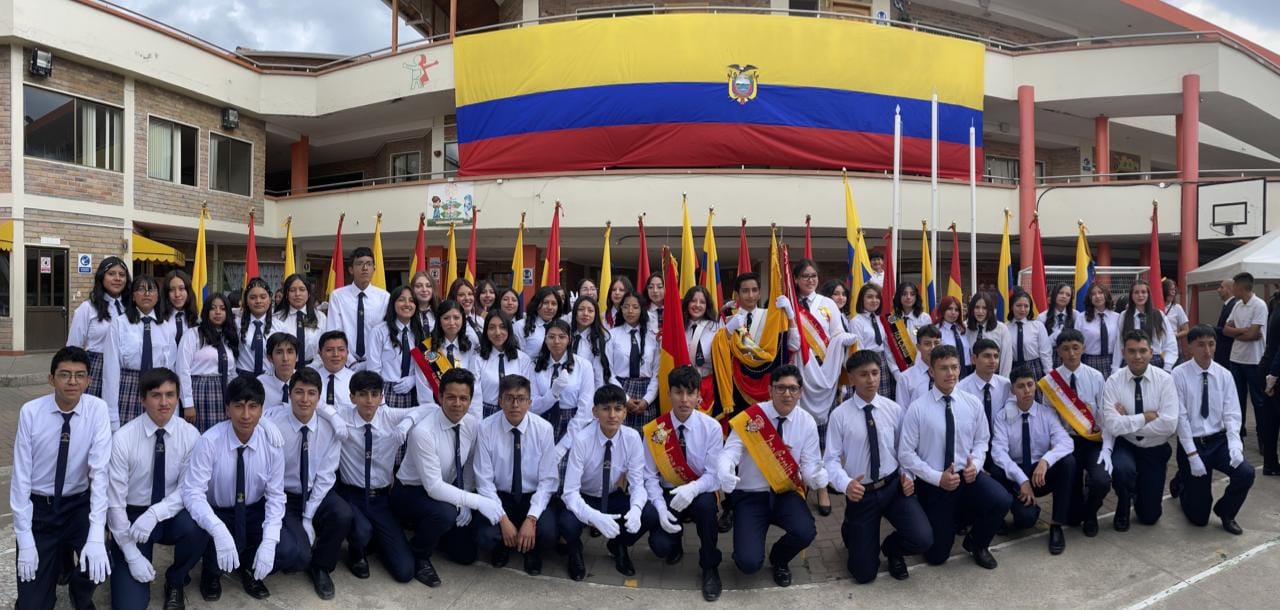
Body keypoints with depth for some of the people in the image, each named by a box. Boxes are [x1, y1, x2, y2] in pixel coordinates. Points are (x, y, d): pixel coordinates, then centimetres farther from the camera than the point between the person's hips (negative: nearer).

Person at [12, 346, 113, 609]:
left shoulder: (97, 409, -13)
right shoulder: (30, 412, -12)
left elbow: (100, 471, -20)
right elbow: (21, 475, -11)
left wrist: (96, 536, -29)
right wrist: (25, 541, -14)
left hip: (79, 506, 0)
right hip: (38, 508, 0)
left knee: (97, 562, -27)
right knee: (32, 606, -4)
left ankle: (82, 599, 8)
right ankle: (60, 556, 28)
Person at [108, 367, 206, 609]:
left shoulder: (190, 435, -11)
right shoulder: (123, 439, -17)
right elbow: (114, 501, -14)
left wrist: (155, 513, -29)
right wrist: (132, 555, -16)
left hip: (171, 515, 2)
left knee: (196, 526, -34)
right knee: (130, 606, -14)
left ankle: (175, 583, -2)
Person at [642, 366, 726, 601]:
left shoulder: (712, 427, -11)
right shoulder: (654, 430, -10)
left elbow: (713, 474, -14)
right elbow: (650, 476, -6)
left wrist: (691, 490, -34)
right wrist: (661, 507, -22)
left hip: (700, 493, -1)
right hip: (668, 493, 1)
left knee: (705, 504, -37)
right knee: (660, 545, -22)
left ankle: (710, 568, -12)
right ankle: (675, 542, 20)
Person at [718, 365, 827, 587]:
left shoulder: (807, 423, -3)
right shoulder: (750, 419, -12)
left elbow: (809, 465, -2)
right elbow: (730, 451, -18)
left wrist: (818, 476, -27)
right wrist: (725, 473, -42)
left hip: (787, 492, 3)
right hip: (750, 495, -3)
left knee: (805, 532, -28)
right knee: (749, 563, -21)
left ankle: (779, 559, 10)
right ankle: (747, 553, 22)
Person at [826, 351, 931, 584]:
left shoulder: (894, 409, -1)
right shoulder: (840, 415, -10)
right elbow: (831, 460, -10)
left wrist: (907, 475, -8)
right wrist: (846, 484, -28)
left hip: (894, 486, 2)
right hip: (861, 493, -2)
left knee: (922, 540, -22)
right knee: (864, 573, 2)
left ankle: (892, 548, 15)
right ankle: (852, 532, 37)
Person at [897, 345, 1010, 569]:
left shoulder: (973, 403, -2)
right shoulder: (917, 409, -13)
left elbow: (981, 441, 8)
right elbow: (906, 454, -10)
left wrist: (975, 464, -12)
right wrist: (937, 478, -18)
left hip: (967, 475, 2)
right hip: (932, 483, -2)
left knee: (1002, 501, -30)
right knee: (937, 556, 2)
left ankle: (976, 543, 3)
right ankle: (953, 519, 38)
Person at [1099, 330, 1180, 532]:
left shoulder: (1164, 379, -12)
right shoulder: (1114, 381, -13)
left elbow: (1169, 424, -22)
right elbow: (1113, 425, -22)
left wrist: (1127, 423, -20)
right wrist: (1146, 417, -24)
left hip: (1155, 449, 1)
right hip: (1125, 446, -1)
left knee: (1149, 516, 5)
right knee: (1122, 469, -37)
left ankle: (1140, 491, 42)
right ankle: (1123, 509, -3)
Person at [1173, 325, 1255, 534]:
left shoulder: (1225, 375, -1)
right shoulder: (1179, 375, -11)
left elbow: (1231, 414, -5)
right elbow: (1180, 417, -13)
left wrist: (1235, 444, -22)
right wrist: (1192, 455, -18)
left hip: (1219, 441, 3)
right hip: (1191, 443, -3)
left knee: (1246, 473, -27)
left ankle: (1226, 513, 4)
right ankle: (1183, 484, 35)